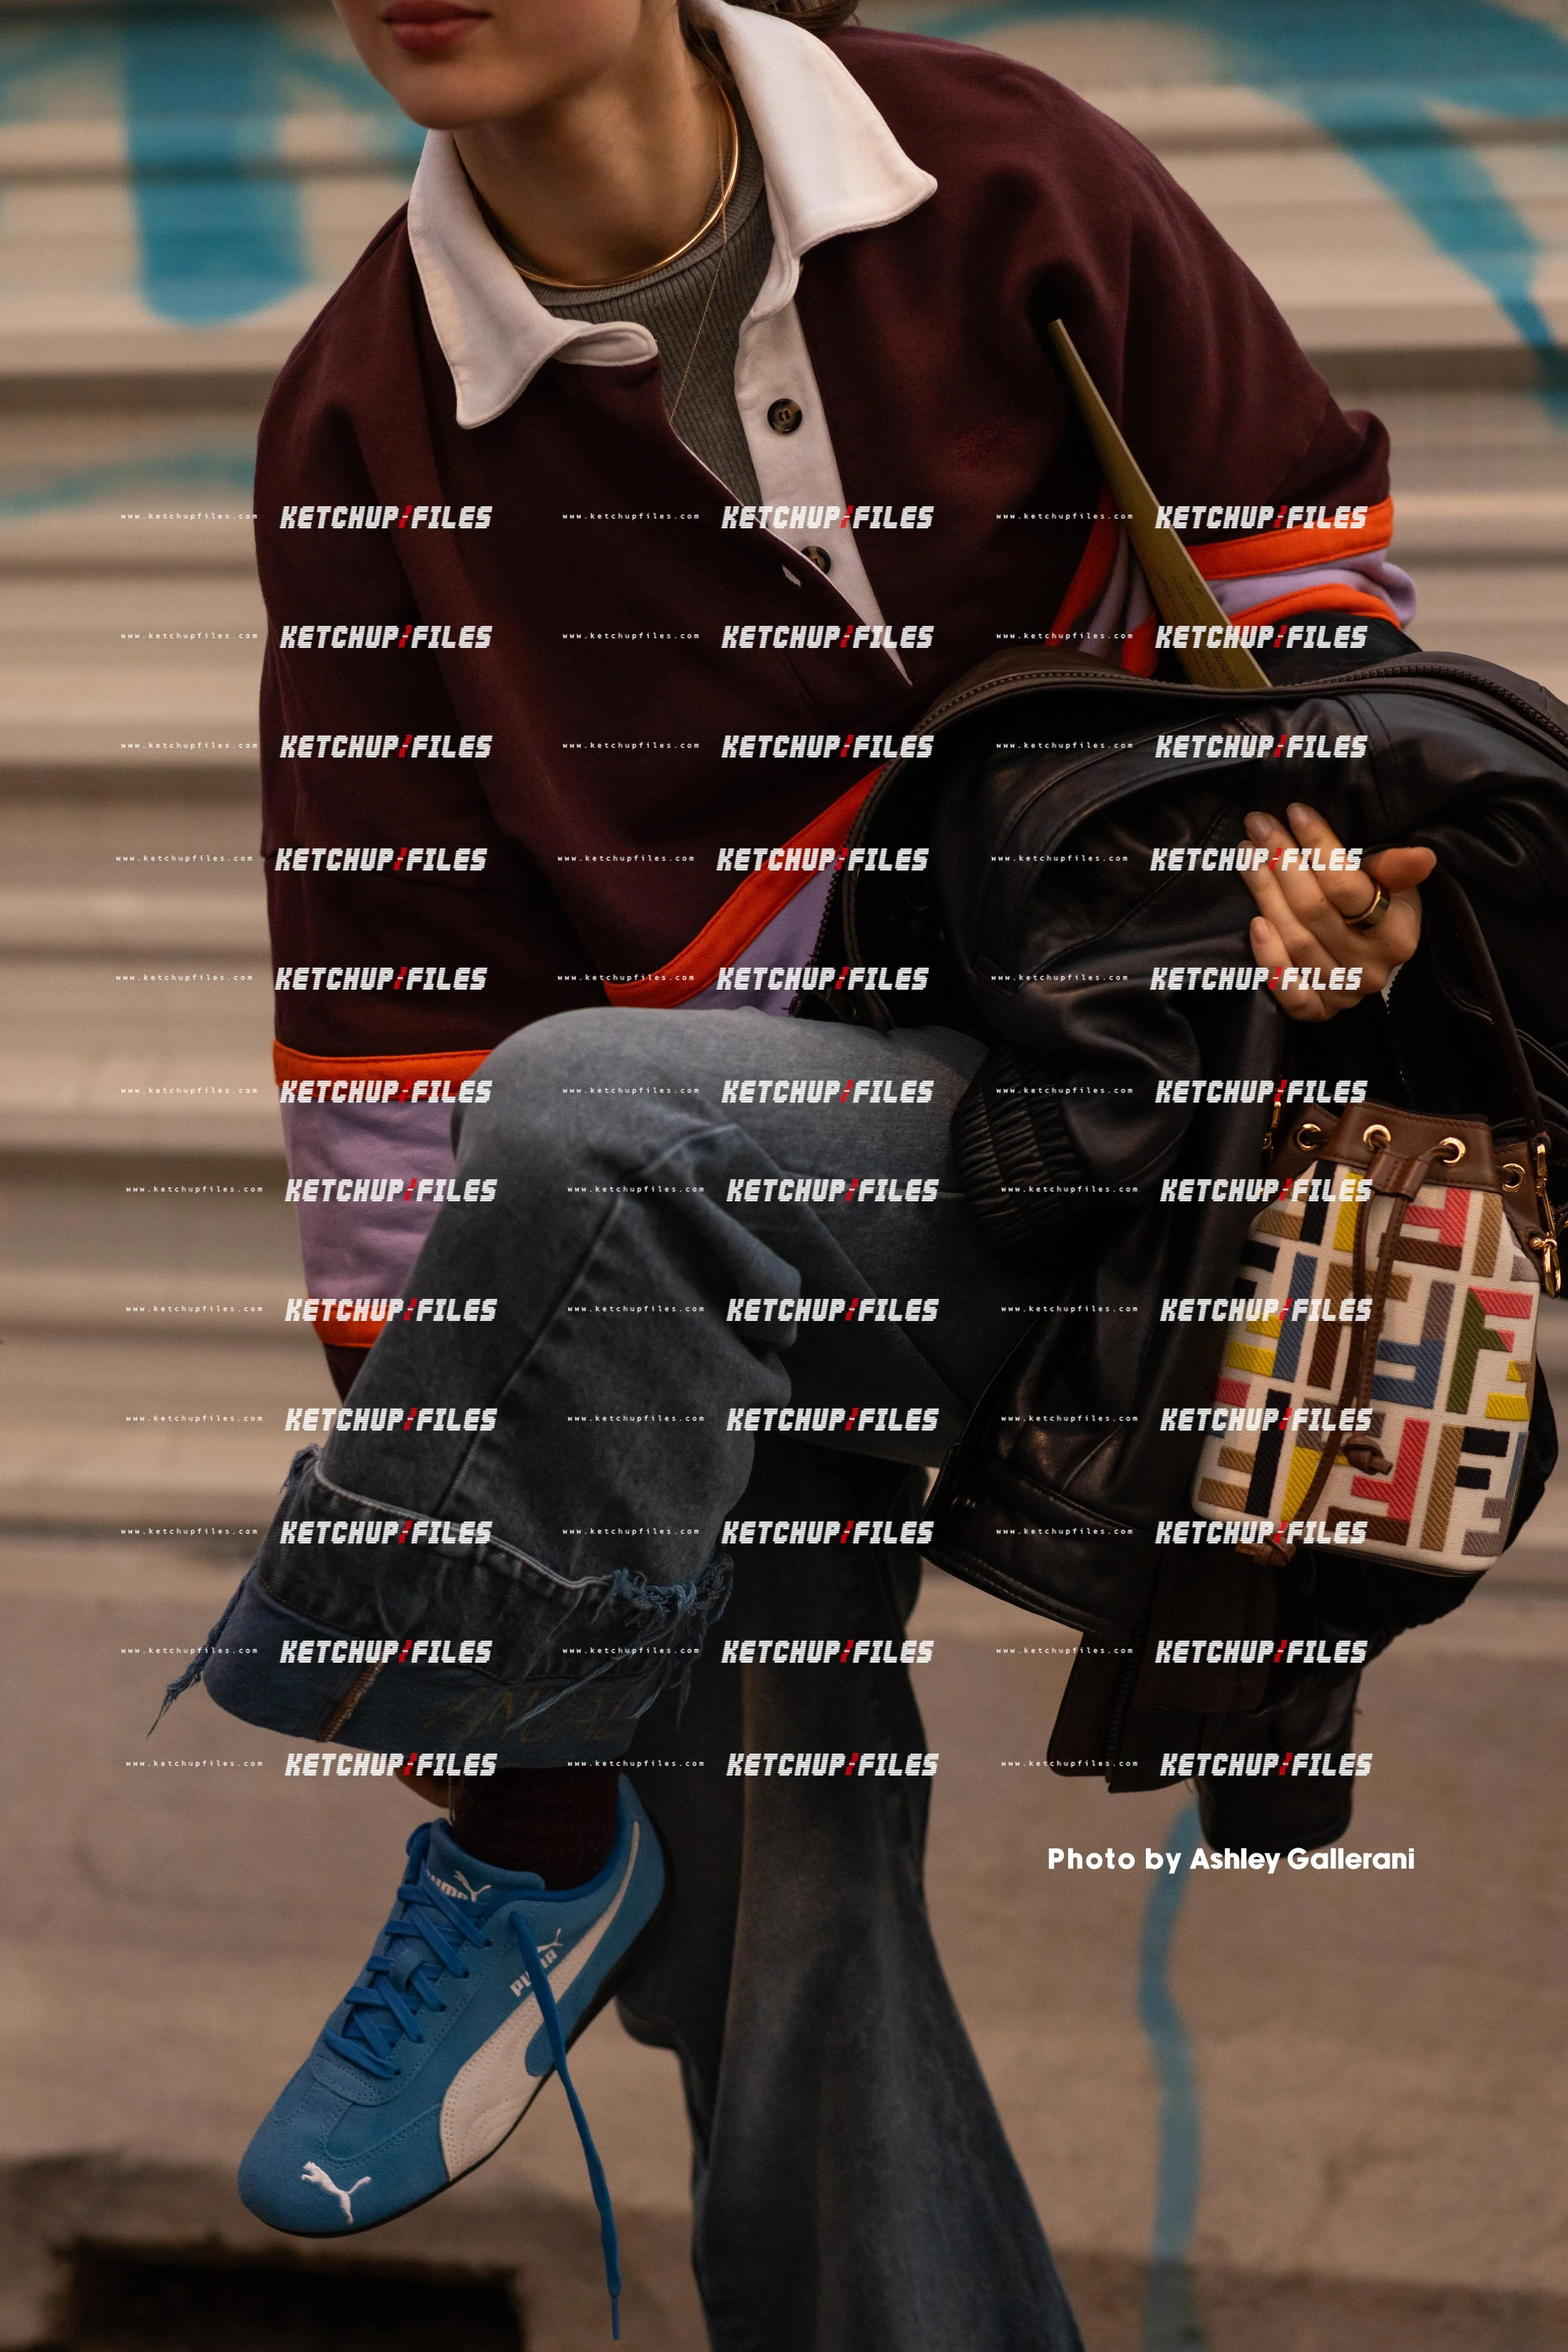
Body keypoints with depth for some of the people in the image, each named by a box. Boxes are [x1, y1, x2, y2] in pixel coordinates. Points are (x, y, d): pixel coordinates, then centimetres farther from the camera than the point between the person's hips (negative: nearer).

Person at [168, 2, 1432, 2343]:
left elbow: (1300, 513, 8)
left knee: (589, 1121, -34)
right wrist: (407, 1419, -3)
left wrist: (1304, 823, -11)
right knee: (789, 1914, 1)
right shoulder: (364, 427, -3)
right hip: (715, 1273, 3)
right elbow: (380, 989, -1)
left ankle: (532, 1847, -12)